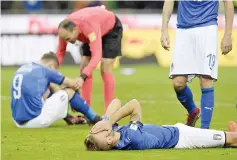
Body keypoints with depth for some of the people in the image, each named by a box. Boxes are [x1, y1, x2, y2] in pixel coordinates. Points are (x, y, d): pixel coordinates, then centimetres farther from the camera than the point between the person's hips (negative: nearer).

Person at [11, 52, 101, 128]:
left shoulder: (21, 69, 17)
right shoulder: (45, 70, -4)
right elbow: (72, 84, 8)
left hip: (19, 122, 8)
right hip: (36, 120, -8)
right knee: (69, 91, 9)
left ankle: (68, 118, 35)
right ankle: (94, 118, 23)